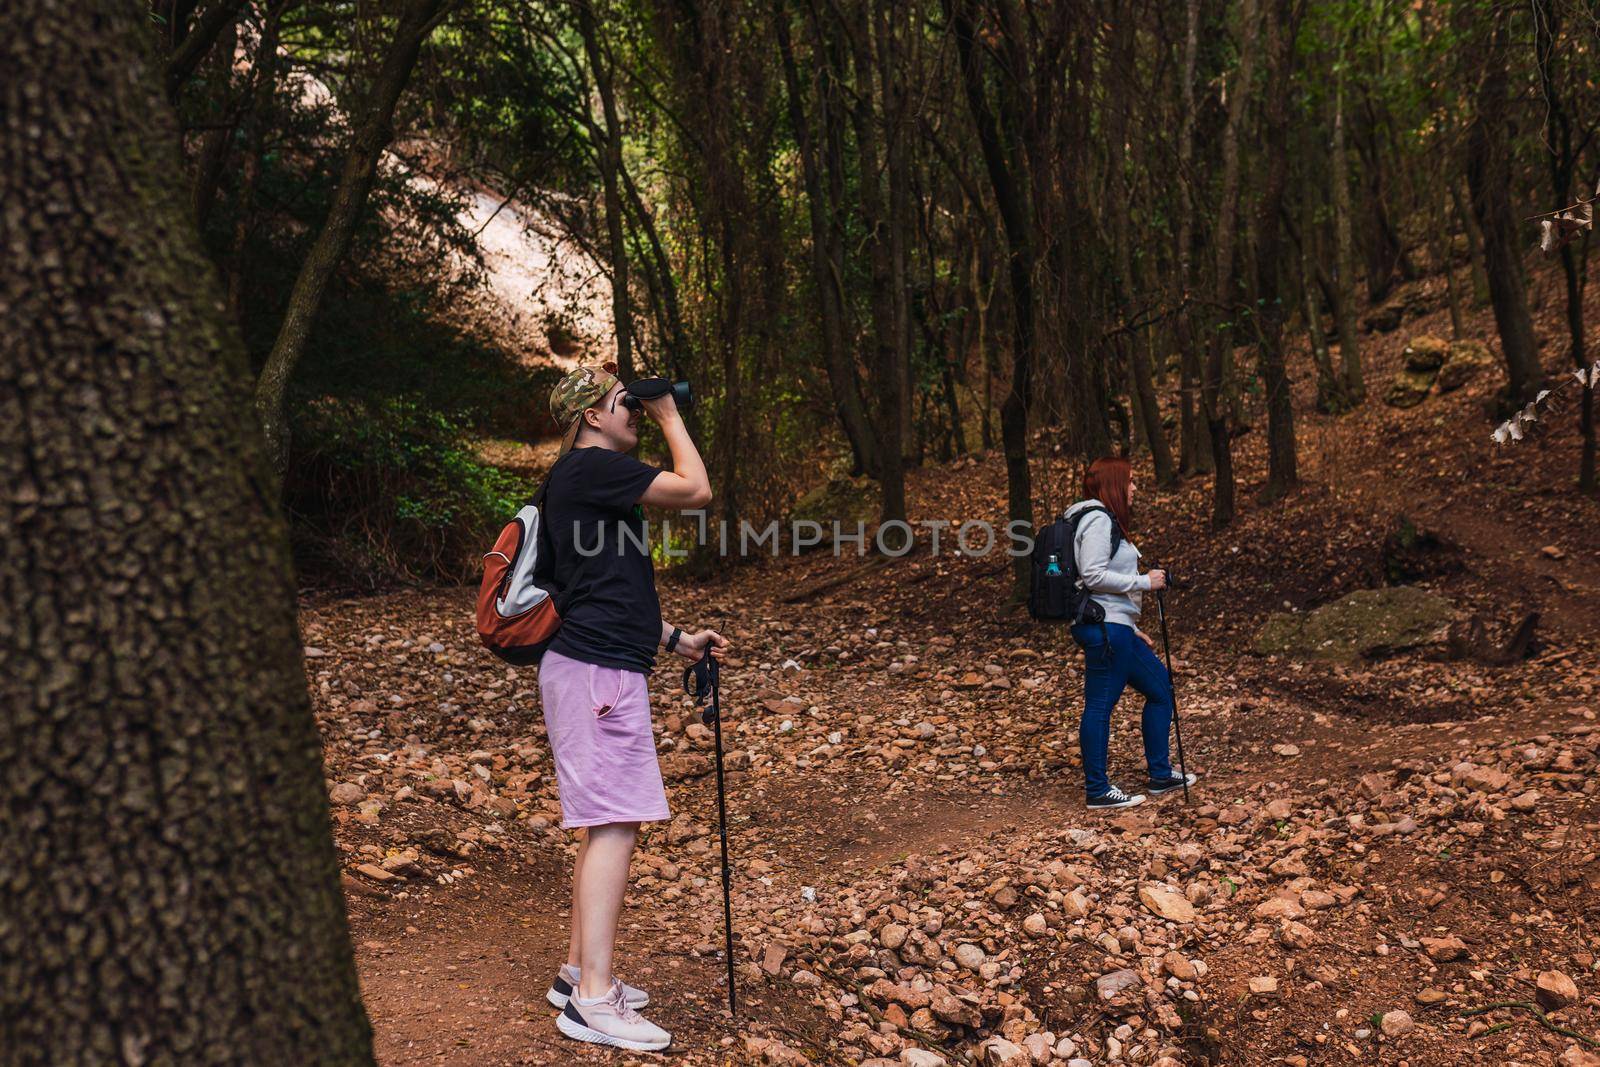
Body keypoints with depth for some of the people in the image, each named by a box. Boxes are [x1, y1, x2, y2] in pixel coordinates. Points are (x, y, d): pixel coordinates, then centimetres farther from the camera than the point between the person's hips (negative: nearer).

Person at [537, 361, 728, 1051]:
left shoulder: (584, 477, 21)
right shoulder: (592, 467, -10)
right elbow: (695, 490, -13)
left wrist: (676, 639, 21)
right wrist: (670, 416, 0)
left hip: (601, 669, 11)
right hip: (597, 670, -11)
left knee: (603, 826, 14)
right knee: (614, 825, -10)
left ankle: (579, 974, 22)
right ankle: (592, 1001, -6)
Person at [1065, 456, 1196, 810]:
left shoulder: (1106, 521, 21)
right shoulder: (1098, 520, -12)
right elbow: (1092, 576, -22)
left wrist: (1133, 629, 21)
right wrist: (1144, 582, -14)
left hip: (1116, 628, 11)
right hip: (1105, 628, -11)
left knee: (1160, 690, 16)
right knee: (1100, 705, -3)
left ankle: (1159, 776, 25)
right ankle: (1097, 790, 5)